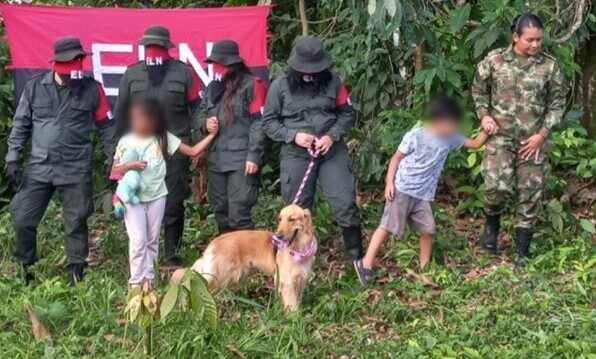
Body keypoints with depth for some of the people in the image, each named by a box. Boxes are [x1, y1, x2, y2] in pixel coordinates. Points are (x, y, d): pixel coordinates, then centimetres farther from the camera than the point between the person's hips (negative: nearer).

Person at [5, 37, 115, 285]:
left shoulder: (92, 89, -2)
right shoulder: (35, 87, 1)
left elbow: (106, 127, 6)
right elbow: (21, 125, 9)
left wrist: (114, 161, 4)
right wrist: (12, 158, 3)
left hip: (76, 170, -1)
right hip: (38, 167, 2)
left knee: (76, 223, 5)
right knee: (22, 219, 3)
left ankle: (76, 272, 21)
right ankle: (24, 268, 23)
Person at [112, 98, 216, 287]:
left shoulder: (163, 138, -3)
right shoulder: (125, 141, -4)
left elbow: (193, 151, -3)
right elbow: (114, 171, 0)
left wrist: (211, 135, -11)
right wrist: (128, 165, -19)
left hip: (156, 196, 2)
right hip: (133, 198, -2)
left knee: (152, 240, 10)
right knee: (138, 239, -10)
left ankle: (148, 278, 21)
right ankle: (137, 281, -1)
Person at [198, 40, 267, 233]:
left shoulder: (252, 85, -4)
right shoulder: (212, 88, 16)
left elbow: (258, 123, -8)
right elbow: (201, 115, 26)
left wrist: (253, 156, -15)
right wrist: (205, 123, 1)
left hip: (241, 161, -7)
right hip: (216, 159, 7)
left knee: (238, 214, -11)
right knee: (220, 212, 12)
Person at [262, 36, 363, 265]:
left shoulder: (333, 82, 1)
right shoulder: (280, 86, -2)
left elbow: (347, 114, 7)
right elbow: (268, 122, 2)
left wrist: (332, 136, -10)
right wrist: (293, 136, -13)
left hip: (332, 152, 1)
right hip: (296, 155, 0)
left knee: (345, 204, -4)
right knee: (298, 210, 8)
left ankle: (358, 256, 10)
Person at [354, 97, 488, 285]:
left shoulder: (450, 139, 4)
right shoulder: (415, 136, -11)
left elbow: (475, 144, 13)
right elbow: (396, 158, -5)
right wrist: (389, 182, -12)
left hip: (424, 195, 6)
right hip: (402, 189, -6)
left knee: (428, 229, 3)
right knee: (388, 226, -8)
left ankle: (425, 268, 18)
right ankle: (366, 264, -6)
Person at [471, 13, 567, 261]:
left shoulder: (549, 66, -2)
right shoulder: (494, 60, -2)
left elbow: (557, 103, 3)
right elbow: (479, 90, 12)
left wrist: (542, 134, -5)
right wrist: (484, 115, -4)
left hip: (534, 140, 1)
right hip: (501, 136, -1)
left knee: (530, 193, 3)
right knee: (497, 186, -15)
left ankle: (522, 251, 16)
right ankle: (492, 225, 19)